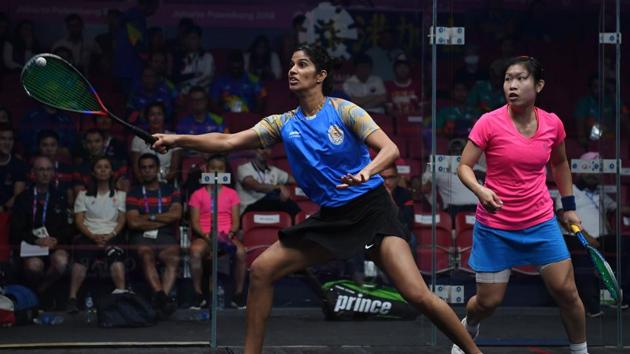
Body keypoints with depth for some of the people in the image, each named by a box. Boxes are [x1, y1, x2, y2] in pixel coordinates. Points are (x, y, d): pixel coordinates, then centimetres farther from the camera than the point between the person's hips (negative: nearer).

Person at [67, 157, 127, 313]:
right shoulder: (84, 195, 20)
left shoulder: (119, 195, 22)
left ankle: (121, 293, -46)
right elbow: (79, 220, 9)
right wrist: (93, 236, -9)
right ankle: (72, 298, -37)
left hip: (112, 236, 0)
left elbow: (121, 220, 12)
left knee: (115, 253, -36)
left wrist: (110, 235, -8)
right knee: (82, 256, -34)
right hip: (89, 236, 0)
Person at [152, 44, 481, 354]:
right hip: (329, 218, 5)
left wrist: (366, 172, -36)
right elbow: (228, 141, 2)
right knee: (260, 271, -4)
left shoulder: (344, 111, -7)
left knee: (417, 294, -20)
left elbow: (390, 149, -15)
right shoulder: (283, 124, 6)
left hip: (371, 208, -5)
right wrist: (178, 140, -11)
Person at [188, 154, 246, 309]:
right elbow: (194, 223, 3)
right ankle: (198, 295, -23)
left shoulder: (231, 194, 16)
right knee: (195, 252, -37)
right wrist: (206, 235, -16)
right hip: (204, 235, -1)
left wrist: (230, 234, -12)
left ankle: (238, 294, -19)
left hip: (227, 235, 1)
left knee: (240, 252, -34)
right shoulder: (198, 195, 11)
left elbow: (236, 221, 9)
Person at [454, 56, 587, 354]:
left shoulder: (553, 124, -4)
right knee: (488, 301, 4)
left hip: (541, 222, 3)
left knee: (566, 292, -3)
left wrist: (569, 206, 16)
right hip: (495, 226, -2)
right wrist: (480, 191, -31)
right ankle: (468, 330, 39)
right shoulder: (489, 123, -15)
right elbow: (464, 166, -11)